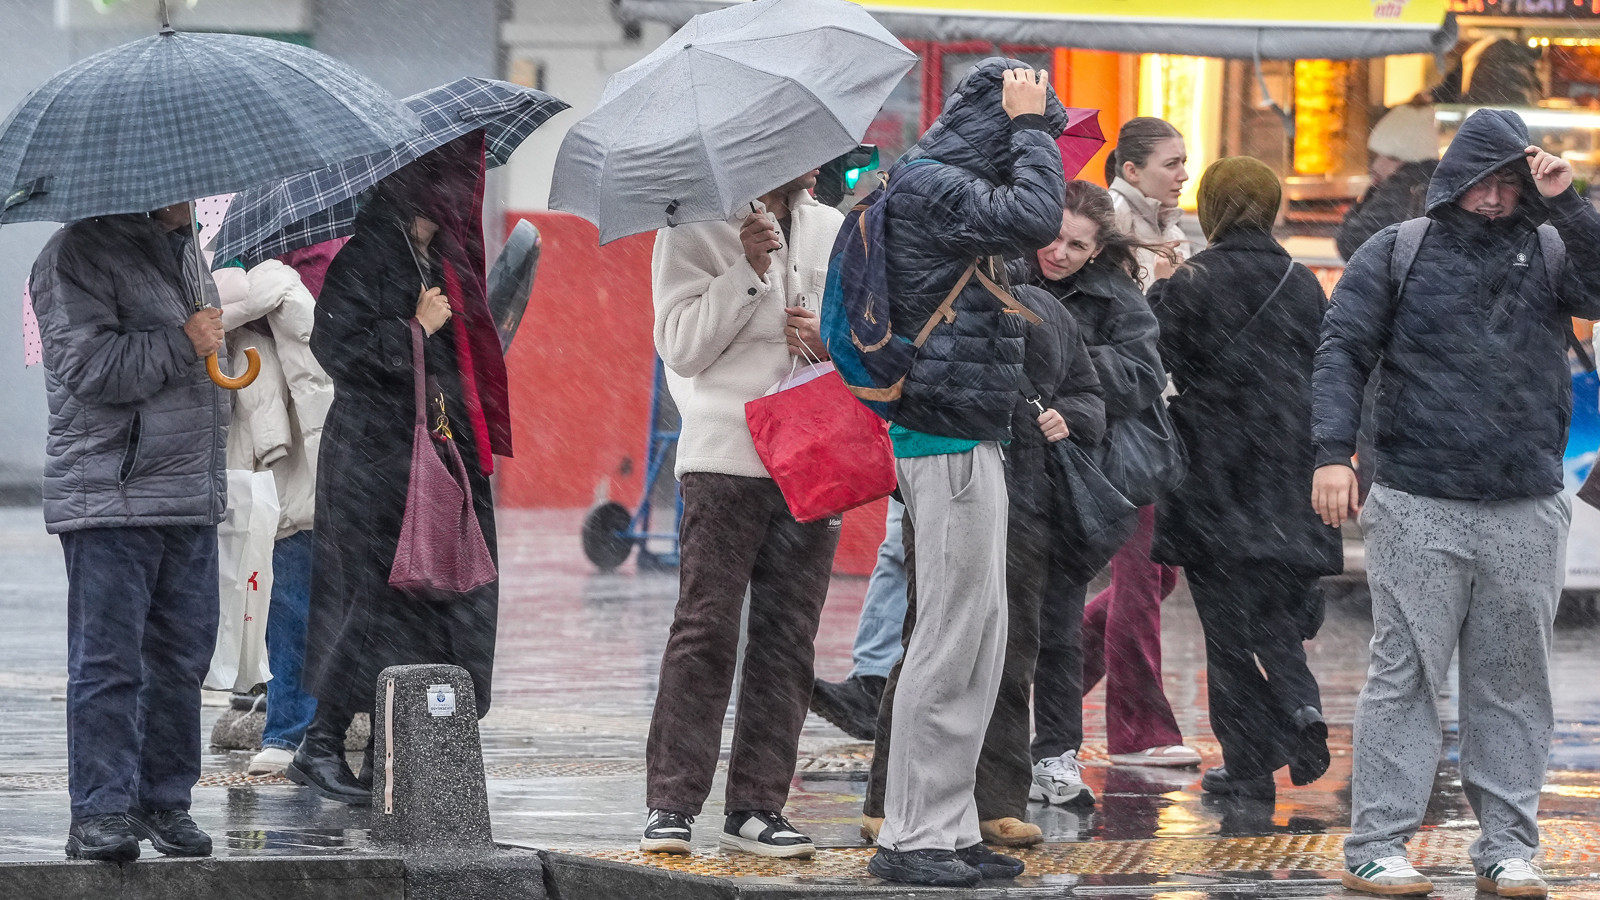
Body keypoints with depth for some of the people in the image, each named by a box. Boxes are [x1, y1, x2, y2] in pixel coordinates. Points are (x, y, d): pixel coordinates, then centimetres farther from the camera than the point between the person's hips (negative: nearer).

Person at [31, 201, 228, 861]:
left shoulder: (182, 248, 18)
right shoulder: (78, 255, -9)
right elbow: (88, 366, -20)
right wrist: (183, 346, -15)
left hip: (191, 499, 8)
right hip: (110, 499, -8)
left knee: (182, 657, 10)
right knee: (109, 660, -7)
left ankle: (166, 801, 18)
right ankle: (100, 814, -6)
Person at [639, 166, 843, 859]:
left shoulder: (833, 231, 15)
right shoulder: (693, 231, 1)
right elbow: (683, 347, -7)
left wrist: (831, 338, -4)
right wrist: (748, 270, -14)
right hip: (725, 457, -4)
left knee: (788, 639, 3)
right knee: (705, 630, -9)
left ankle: (756, 806, 6)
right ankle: (670, 805, -8)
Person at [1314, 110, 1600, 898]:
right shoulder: (1397, 253, 4)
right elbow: (1342, 352, 0)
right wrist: (1332, 452, -12)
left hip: (1526, 511, 2)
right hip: (1417, 508, -2)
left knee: (1513, 683, 6)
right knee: (1405, 675, -2)